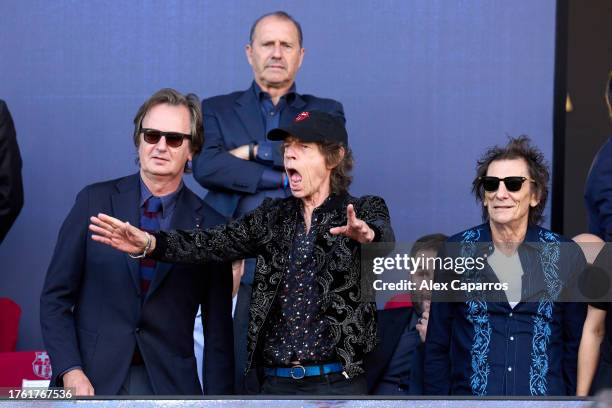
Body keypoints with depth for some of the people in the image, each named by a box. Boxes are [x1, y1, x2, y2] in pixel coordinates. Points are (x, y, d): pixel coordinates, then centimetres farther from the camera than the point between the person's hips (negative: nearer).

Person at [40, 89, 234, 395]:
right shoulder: (94, 201, 3)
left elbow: (218, 330, 5)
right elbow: (55, 297, 3)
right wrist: (70, 371, -9)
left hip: (169, 383, 0)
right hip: (92, 382, 0)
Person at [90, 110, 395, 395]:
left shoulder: (364, 210, 1)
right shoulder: (273, 216, 12)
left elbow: (384, 234, -20)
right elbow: (215, 242, 2)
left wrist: (366, 234, -45)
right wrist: (149, 243, -15)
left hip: (340, 384, -4)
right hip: (276, 383, 4)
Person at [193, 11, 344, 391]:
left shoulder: (326, 112, 17)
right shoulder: (218, 110, 16)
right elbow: (206, 167, -4)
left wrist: (256, 151, -4)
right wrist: (285, 177, -7)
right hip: (236, 272, 0)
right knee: (233, 378, -4)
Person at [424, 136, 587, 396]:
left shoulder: (566, 256, -1)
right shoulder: (455, 251, -1)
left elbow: (577, 345, 4)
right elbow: (437, 347, 2)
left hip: (547, 394, 0)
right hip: (470, 393, 0)